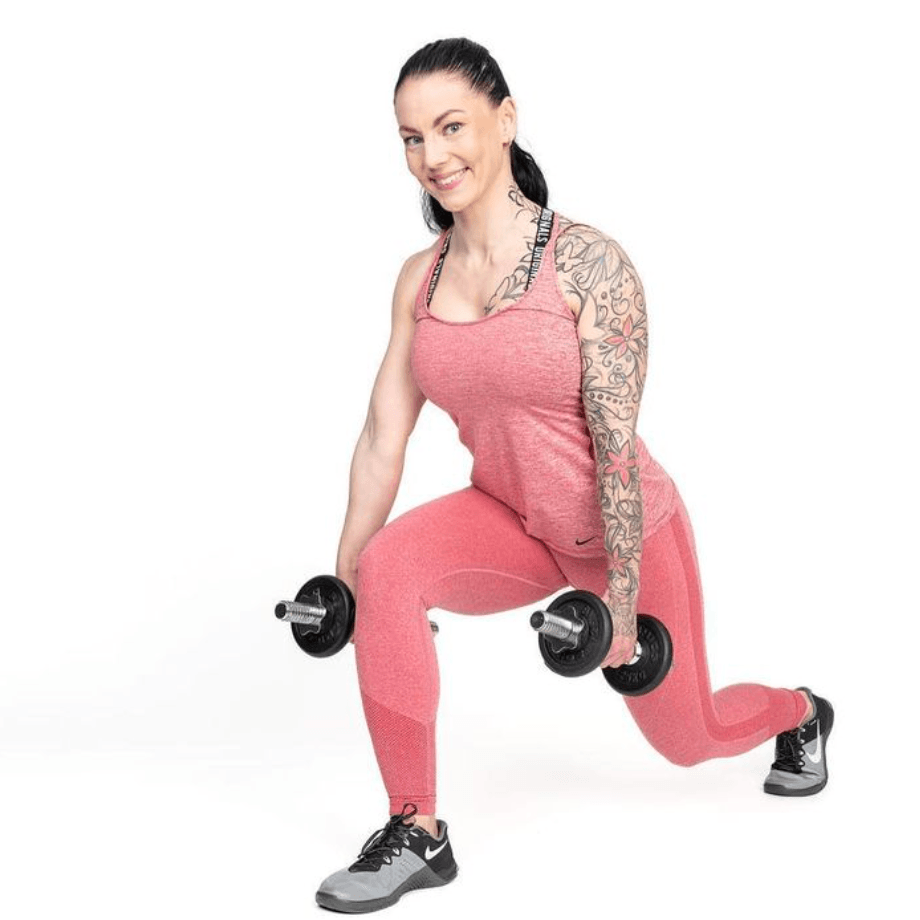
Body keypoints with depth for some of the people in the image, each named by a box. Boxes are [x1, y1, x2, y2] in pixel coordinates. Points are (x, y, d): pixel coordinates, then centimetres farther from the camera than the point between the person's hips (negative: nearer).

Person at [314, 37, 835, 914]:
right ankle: (416, 833, -17)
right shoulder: (420, 278, -6)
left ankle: (798, 712, 54)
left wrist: (620, 597, -21)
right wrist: (342, 576, -3)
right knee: (387, 566, -29)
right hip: (515, 520, 4)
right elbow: (383, 433, -4)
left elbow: (616, 441, -22)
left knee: (686, 736, 16)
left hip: (626, 529, -3)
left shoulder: (588, 263, -23)